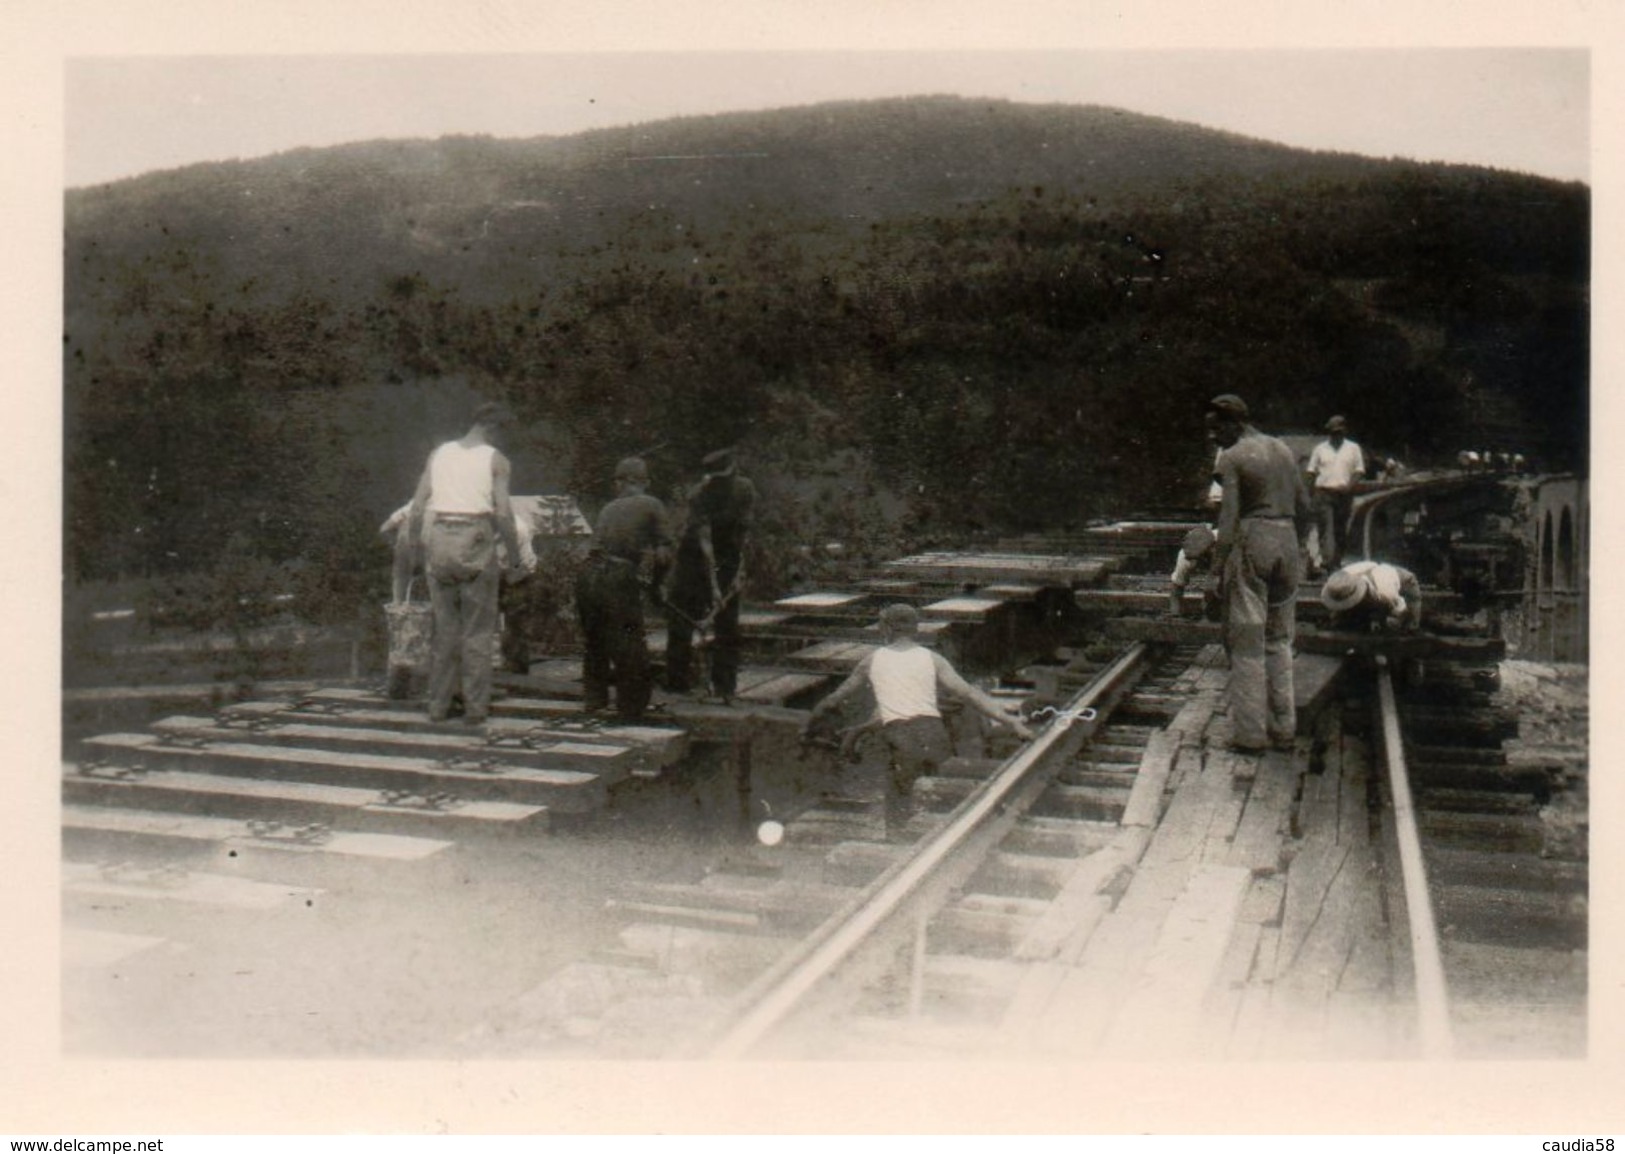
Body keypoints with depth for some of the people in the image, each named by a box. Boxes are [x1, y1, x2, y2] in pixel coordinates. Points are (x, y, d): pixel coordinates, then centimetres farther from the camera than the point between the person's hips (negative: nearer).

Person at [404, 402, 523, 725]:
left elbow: (417, 509, 9)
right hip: (475, 539, -4)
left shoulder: (439, 453, 14)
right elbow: (503, 514, -7)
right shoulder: (495, 459, 2)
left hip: (438, 539, 4)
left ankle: (438, 704, 14)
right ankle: (475, 706, 4)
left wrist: (415, 547, 17)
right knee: (477, 629, 3)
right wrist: (516, 559, 0)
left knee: (444, 626, 12)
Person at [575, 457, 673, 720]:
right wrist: (654, 583, 15)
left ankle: (594, 698, 35)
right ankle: (630, 708, 13)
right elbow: (663, 554, -1)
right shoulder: (652, 506, 7)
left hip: (589, 577, 5)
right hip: (620, 583, -5)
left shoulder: (608, 509, 21)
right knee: (630, 650, 8)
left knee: (595, 642, 24)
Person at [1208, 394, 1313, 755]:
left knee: (1246, 642, 0)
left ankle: (1250, 734, 1)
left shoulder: (1231, 458, -7)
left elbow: (1229, 516, -13)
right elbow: (1304, 506, 13)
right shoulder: (1282, 449, 13)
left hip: (1250, 543, -6)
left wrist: (1220, 567, -11)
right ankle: (1283, 729, 16)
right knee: (1279, 640, 14)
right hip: (1287, 541, 6)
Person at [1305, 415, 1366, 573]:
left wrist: (1349, 485, -11)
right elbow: (1312, 472, 10)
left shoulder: (1353, 448, 11)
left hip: (1344, 493, 1)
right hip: (1324, 493, -1)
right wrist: (1313, 490, -2)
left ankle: (1337, 561, 12)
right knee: (1326, 529, -12)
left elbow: (1359, 470, 6)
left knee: (1341, 530, 5)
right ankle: (1327, 561, -20)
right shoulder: (1319, 449, 11)